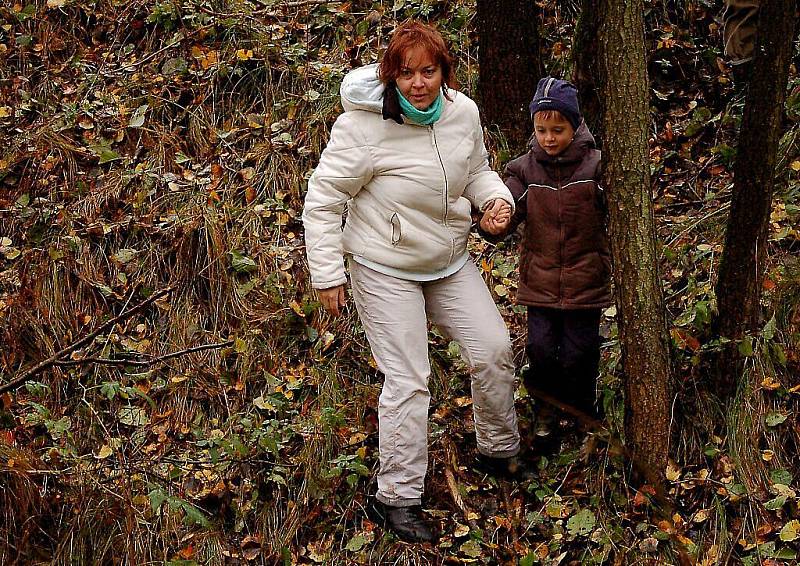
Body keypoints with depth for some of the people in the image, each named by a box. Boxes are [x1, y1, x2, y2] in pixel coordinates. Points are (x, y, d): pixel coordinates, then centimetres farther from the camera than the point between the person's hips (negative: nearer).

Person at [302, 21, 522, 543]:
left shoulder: (463, 112, -8)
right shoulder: (365, 126, -25)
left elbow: (477, 170, 12)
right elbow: (323, 200, -17)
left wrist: (497, 198, -10)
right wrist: (328, 274, -18)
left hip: (449, 261, 6)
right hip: (385, 270, -6)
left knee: (494, 349, 6)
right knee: (408, 379, -6)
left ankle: (501, 451, 31)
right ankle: (396, 499, 8)